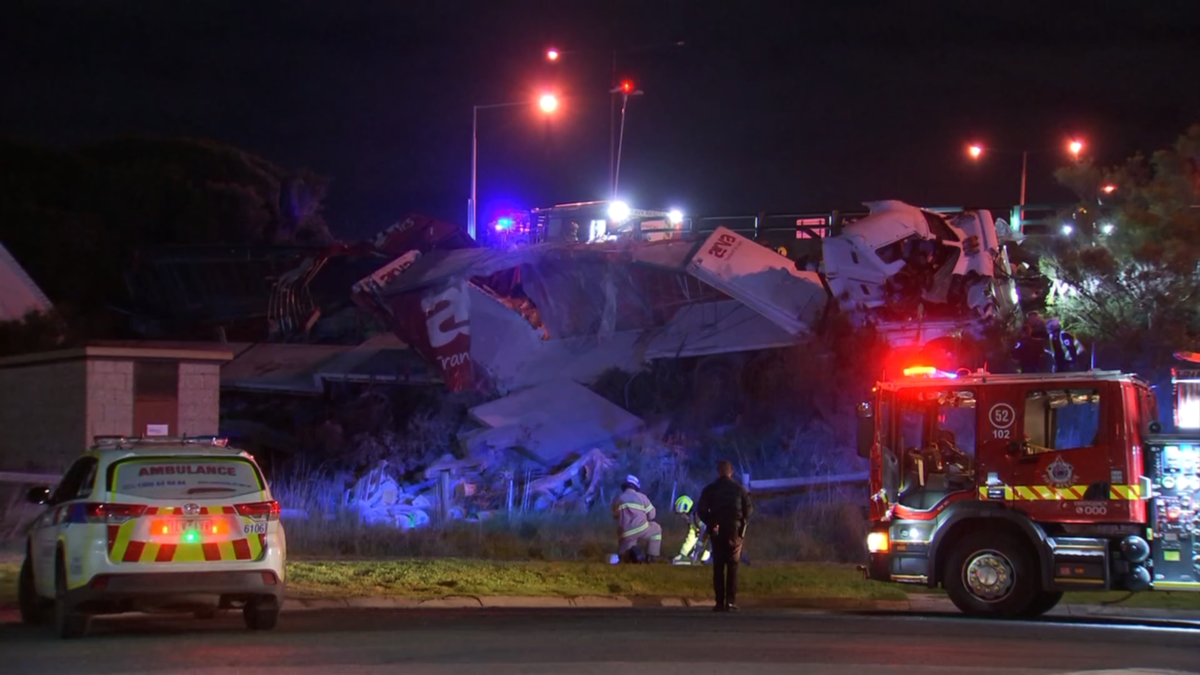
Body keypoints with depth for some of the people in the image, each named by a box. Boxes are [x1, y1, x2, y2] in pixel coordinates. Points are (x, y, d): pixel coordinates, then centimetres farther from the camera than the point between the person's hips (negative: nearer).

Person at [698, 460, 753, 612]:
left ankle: (720, 603, -2)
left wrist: (710, 523, 10)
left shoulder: (709, 490, -1)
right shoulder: (739, 490, -1)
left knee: (718, 567, 4)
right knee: (732, 567, 2)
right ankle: (731, 602, -7)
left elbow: (701, 510, -3)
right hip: (735, 531, 0)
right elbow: (749, 510, -1)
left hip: (717, 532, 0)